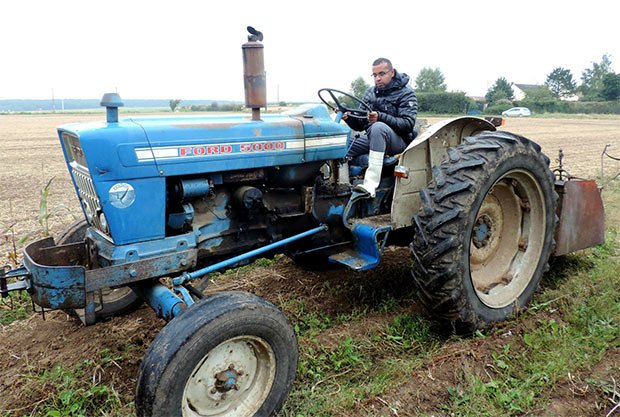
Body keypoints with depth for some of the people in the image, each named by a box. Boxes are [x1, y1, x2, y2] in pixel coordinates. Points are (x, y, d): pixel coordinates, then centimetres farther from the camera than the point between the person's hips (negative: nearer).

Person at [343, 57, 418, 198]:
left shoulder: (406, 93, -1)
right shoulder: (370, 93, 15)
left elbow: (408, 124, -16)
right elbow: (360, 125, 14)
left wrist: (380, 117, -30)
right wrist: (348, 117, -10)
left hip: (398, 141, -5)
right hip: (371, 138, 5)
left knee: (378, 127, -40)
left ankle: (371, 184, -49)